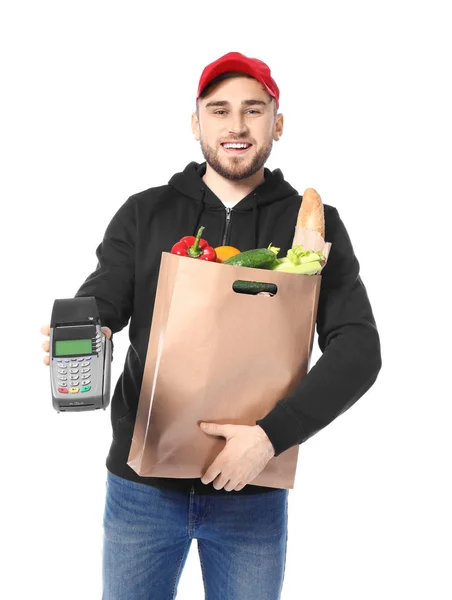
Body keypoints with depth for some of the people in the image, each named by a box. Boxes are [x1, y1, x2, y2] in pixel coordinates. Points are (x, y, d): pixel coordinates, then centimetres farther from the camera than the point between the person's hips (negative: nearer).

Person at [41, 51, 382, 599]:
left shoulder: (312, 224, -1)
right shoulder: (144, 213, 3)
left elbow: (358, 349, -8)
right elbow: (99, 301, -5)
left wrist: (273, 434, -20)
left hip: (254, 491, 0)